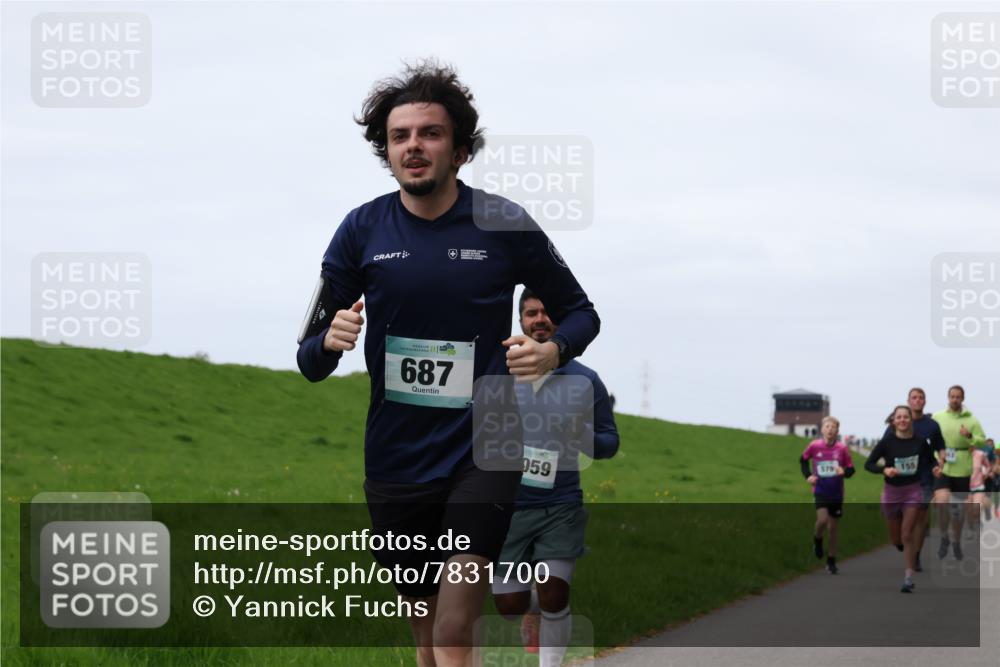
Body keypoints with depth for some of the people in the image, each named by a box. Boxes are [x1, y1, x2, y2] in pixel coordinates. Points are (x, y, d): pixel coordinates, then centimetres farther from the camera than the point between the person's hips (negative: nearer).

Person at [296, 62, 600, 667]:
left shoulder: (503, 225, -4)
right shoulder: (362, 230, 1)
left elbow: (580, 313, 9)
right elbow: (311, 360, 4)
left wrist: (553, 352, -14)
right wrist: (331, 341, -20)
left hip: (483, 451, -3)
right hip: (396, 456, 3)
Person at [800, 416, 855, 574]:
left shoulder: (842, 448, -8)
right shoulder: (815, 446, -7)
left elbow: (851, 469, -1)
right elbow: (803, 460, 11)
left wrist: (844, 472, -23)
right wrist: (808, 475, -2)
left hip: (837, 493, 1)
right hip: (820, 491, -1)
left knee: (833, 527, 9)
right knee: (822, 520, -23)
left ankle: (831, 561, 20)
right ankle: (817, 540, 11)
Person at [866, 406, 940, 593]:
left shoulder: (919, 442, -5)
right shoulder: (887, 442, -7)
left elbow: (930, 460, 11)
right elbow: (868, 464, -4)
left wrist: (935, 468, -11)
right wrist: (884, 470, -22)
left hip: (913, 491, -1)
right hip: (891, 492, 1)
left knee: (907, 535, -8)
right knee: (896, 539, 12)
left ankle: (909, 578, -4)